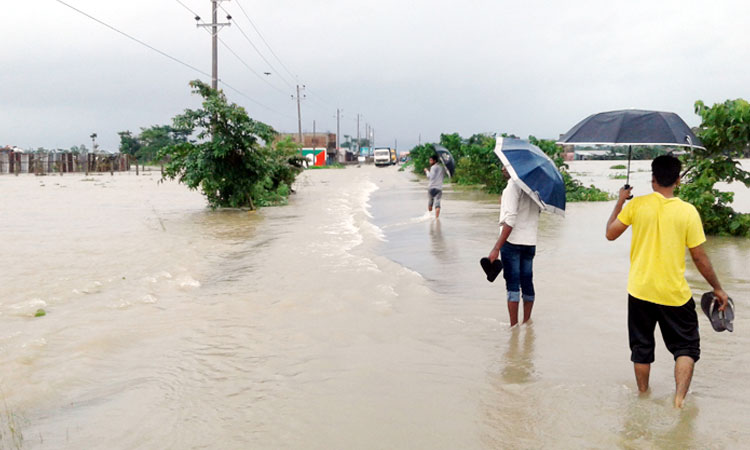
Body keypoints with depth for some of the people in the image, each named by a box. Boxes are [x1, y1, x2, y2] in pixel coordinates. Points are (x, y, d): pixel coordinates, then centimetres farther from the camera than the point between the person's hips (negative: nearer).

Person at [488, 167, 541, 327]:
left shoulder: (514, 185, -12)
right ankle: (527, 323, 18)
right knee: (527, 283, 12)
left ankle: (514, 326, -1)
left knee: (512, 283, -3)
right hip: (530, 241, 7)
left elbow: (510, 219, -20)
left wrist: (497, 248, -22)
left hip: (513, 241, -7)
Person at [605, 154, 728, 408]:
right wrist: (717, 289, 7)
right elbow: (699, 258, -6)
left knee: (642, 348, 16)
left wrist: (620, 202, 14)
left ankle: (643, 394, 27)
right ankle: (680, 396, 1)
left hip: (640, 292, 1)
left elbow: (610, 234, 2)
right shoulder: (688, 211, -10)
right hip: (675, 294, -1)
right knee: (686, 347, 14)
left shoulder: (637, 205, -9)